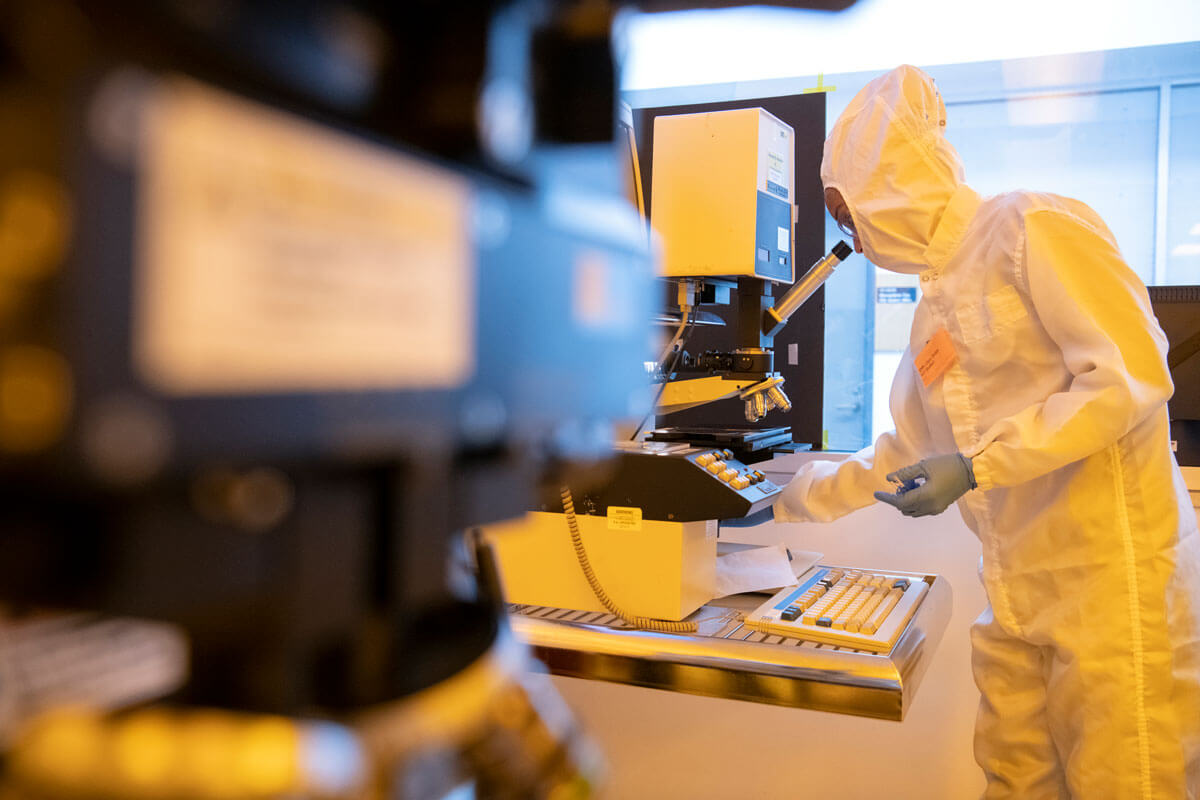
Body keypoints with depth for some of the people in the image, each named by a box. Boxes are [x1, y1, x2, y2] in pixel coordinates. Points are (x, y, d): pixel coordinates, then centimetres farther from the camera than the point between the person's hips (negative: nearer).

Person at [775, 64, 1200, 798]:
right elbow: (907, 454, 22)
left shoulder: (1033, 229, -9)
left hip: (1112, 575, -8)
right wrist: (790, 500, 22)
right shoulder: (936, 305, 16)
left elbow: (1131, 376, -17)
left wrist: (976, 467, -20)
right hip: (1019, 594, 8)